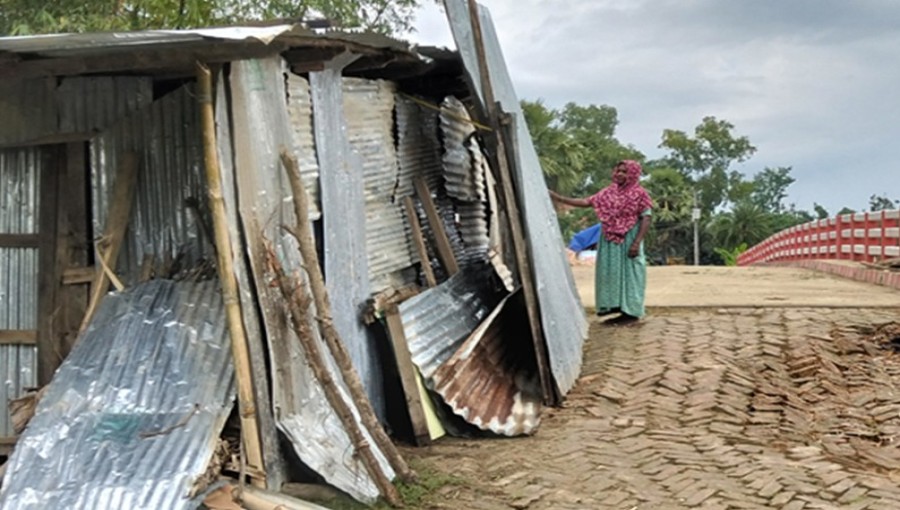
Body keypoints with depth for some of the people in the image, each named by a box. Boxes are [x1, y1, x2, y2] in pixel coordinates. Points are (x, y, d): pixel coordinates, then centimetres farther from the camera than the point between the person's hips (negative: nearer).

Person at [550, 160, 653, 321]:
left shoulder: (639, 193, -5)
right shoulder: (608, 193, 9)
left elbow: (646, 219, -9)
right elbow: (586, 202, 6)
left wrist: (637, 243, -18)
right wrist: (558, 198, -1)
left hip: (628, 240, -6)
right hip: (609, 241, 6)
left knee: (629, 271, -1)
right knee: (609, 271, 7)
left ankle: (630, 310, 4)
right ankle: (613, 304, 16)